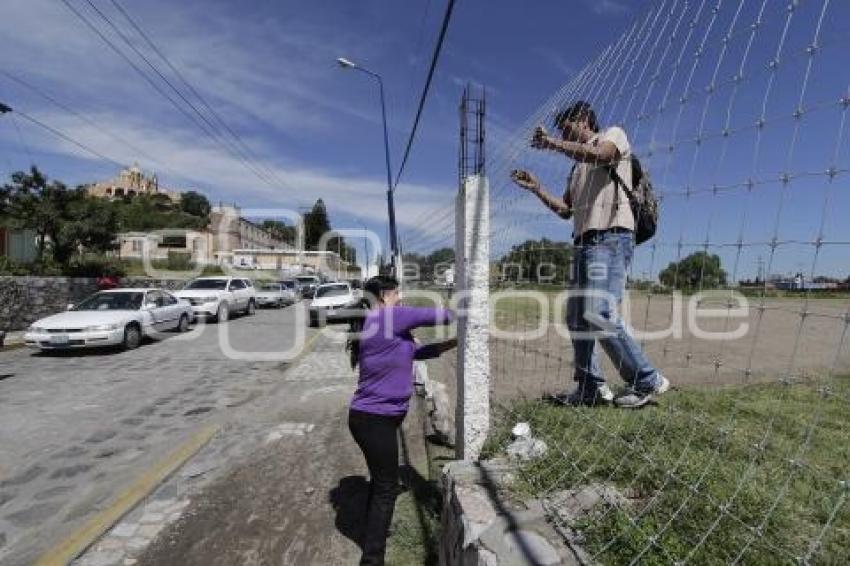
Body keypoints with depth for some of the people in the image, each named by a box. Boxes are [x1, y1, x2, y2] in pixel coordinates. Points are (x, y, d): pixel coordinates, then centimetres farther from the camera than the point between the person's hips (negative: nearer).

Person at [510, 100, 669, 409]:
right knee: (576, 318, 4)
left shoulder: (614, 134, 9)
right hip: (584, 242, 9)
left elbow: (600, 154, -16)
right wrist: (536, 188, 19)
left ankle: (647, 381, -5)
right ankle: (590, 387, 11)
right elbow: (566, 210, 26)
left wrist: (553, 144, -7)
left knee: (600, 314, -20)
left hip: (610, 238, -9)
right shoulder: (578, 166, 29)